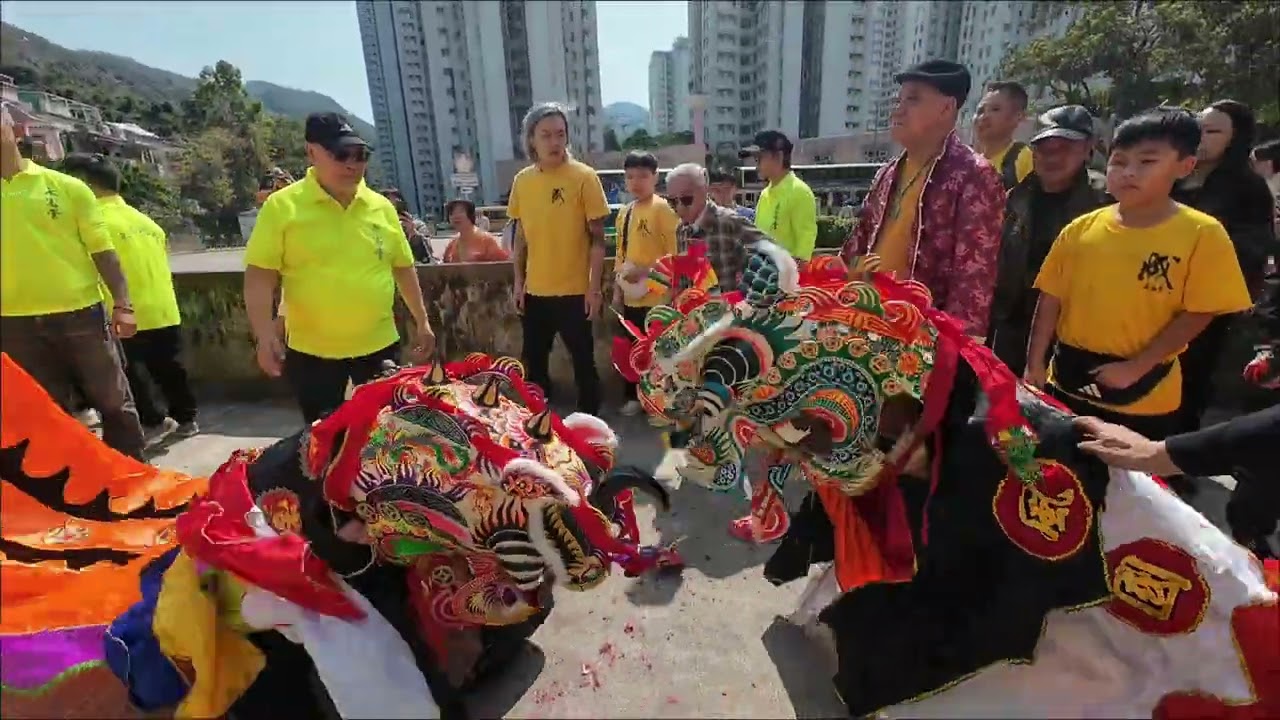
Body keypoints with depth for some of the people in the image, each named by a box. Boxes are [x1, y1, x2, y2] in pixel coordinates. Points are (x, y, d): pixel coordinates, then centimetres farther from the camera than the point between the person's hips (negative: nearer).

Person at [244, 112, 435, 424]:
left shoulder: (382, 206, 4)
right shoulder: (282, 206, -6)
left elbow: (403, 267, 10)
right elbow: (260, 276, -7)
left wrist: (421, 321, 10)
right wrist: (265, 336, -16)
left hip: (379, 344, 3)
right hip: (311, 350, -2)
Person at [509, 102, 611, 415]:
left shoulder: (584, 177, -8)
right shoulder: (522, 180, 5)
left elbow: (597, 237, -8)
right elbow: (521, 234, 12)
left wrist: (595, 286, -12)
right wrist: (519, 281, 8)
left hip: (575, 290, -4)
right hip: (535, 291, 5)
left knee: (583, 360, 8)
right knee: (534, 361, 15)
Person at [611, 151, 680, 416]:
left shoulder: (663, 209, -9)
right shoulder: (624, 213, 12)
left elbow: (675, 253, -13)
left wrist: (646, 272, -19)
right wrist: (617, 290, 14)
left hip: (656, 296, -7)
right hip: (631, 296, 7)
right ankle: (634, 396, 29)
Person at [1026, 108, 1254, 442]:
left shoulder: (1202, 233, -8)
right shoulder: (1080, 229, -2)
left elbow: (1198, 313, -9)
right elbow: (1051, 299, 1)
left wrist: (1135, 368, -15)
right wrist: (1034, 366, -1)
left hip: (1144, 396, -2)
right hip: (1067, 383, 2)